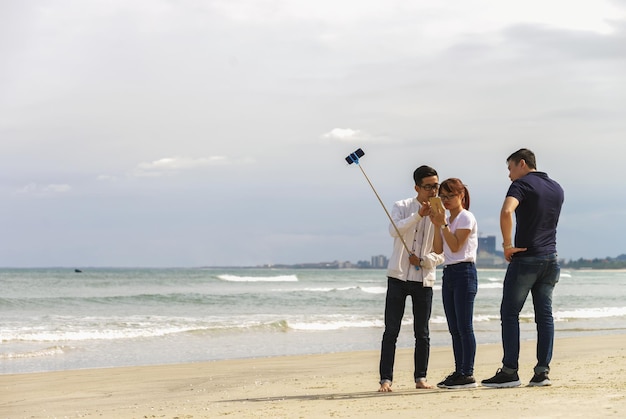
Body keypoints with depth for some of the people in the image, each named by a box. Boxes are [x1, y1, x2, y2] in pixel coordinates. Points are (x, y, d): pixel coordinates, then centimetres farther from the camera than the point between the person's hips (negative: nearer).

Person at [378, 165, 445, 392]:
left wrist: (423, 260, -15)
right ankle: (386, 379, -1)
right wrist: (419, 215, -28)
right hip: (398, 276, -1)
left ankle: (420, 377, 14)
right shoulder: (402, 207, 2)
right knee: (391, 331, -3)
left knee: (422, 332, 5)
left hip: (424, 279, 1)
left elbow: (443, 253, 2)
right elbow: (394, 230, -19)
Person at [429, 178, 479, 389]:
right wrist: (437, 225, -1)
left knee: (464, 326, -9)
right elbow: (439, 249, 9)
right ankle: (459, 372, 11)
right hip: (448, 272, 9)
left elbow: (455, 246, -14)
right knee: (454, 329, 8)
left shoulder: (466, 218, -6)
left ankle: (468, 374, -9)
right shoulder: (446, 219, 18)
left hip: (464, 272, -9)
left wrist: (443, 224, -16)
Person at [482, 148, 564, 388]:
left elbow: (506, 211, -26)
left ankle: (510, 371, -4)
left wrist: (507, 245, -18)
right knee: (544, 314, 6)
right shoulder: (557, 189, 15)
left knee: (510, 313, -1)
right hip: (551, 258, 7)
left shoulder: (522, 184, -8)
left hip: (525, 258, -7)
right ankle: (542, 371, 3)